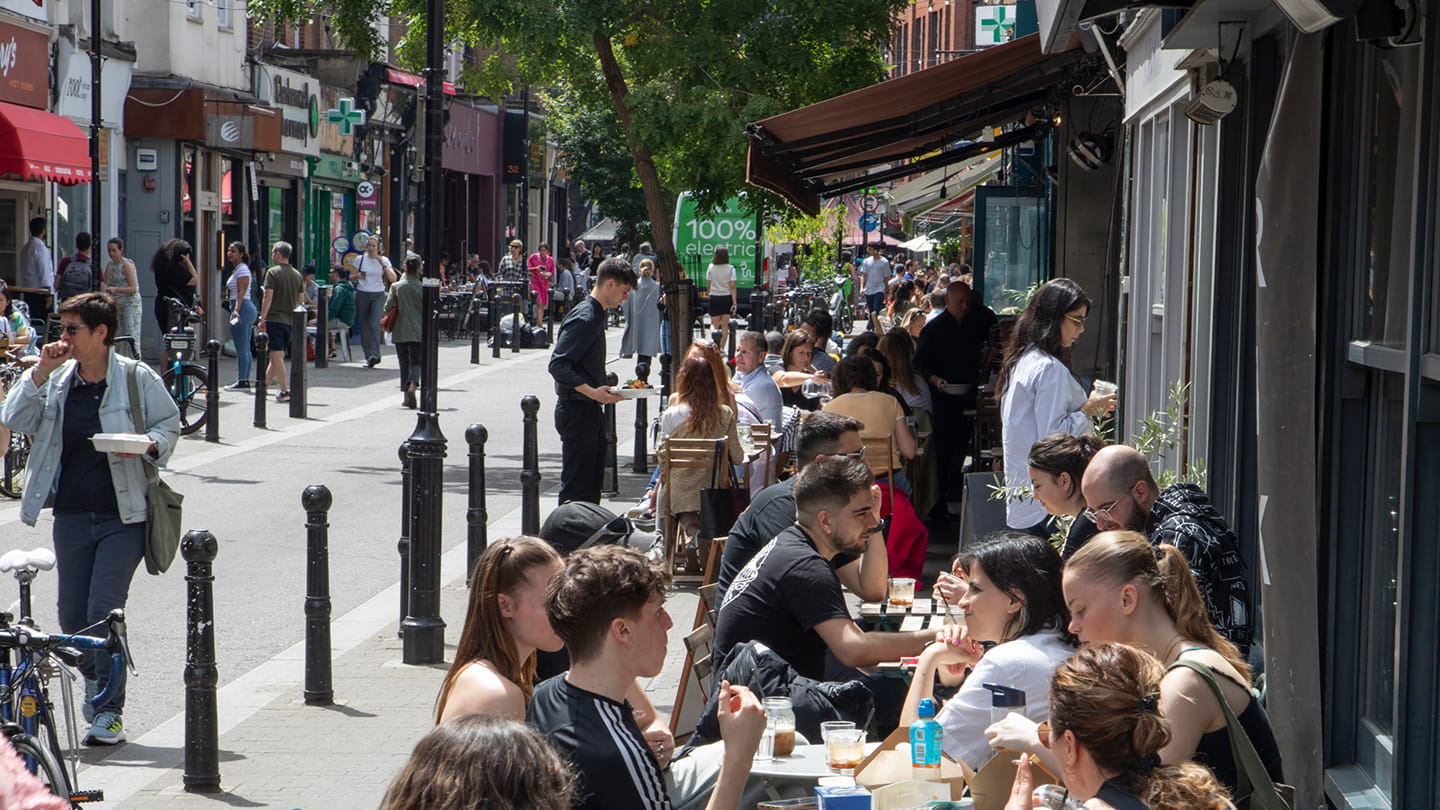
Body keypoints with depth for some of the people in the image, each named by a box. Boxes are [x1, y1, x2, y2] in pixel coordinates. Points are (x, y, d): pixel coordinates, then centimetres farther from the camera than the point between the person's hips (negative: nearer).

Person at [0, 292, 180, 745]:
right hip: (72, 516, 4)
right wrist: (40, 373, -10)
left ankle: (110, 711, 0)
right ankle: (94, 681, 37)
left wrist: (148, 445, -15)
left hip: (123, 516, -4)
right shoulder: (57, 380, 7)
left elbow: (169, 423, 5)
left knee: (104, 611, -11)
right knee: (72, 617, 8)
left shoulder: (136, 377, -3)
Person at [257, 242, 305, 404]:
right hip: (291, 320, 6)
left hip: (275, 319, -6)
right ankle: (264, 385, 26)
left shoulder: (272, 272, -8)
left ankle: (285, 391, -11)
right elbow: (301, 299, 12)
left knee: (277, 356, -5)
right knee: (277, 356, 14)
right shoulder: (297, 275, 10)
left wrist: (262, 318, -11)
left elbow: (268, 297, -13)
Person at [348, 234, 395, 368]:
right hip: (362, 294, 2)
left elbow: (393, 279, -6)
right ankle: (369, 357, 9)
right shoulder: (359, 259, 4)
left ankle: (374, 355, -19)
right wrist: (358, 276, -14)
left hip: (378, 295, -1)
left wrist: (383, 264, -15)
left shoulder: (384, 260, 3)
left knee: (375, 324, -18)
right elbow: (351, 277, 8)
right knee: (364, 327, 1)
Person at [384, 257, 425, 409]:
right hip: (418, 331, -2)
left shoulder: (396, 287, -3)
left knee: (404, 363, 12)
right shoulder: (422, 288, -7)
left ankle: (405, 395, 9)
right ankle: (412, 386, -25)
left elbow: (388, 307, -7)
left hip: (400, 332, 2)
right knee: (416, 362, 1)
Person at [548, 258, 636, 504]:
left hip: (587, 409, 10)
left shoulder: (595, 314, 14)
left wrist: (605, 391, 14)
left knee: (593, 477, 15)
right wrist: (592, 392, -30)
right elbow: (557, 365, -25)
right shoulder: (584, 318, -17)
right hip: (577, 410, -10)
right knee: (577, 485, -7)